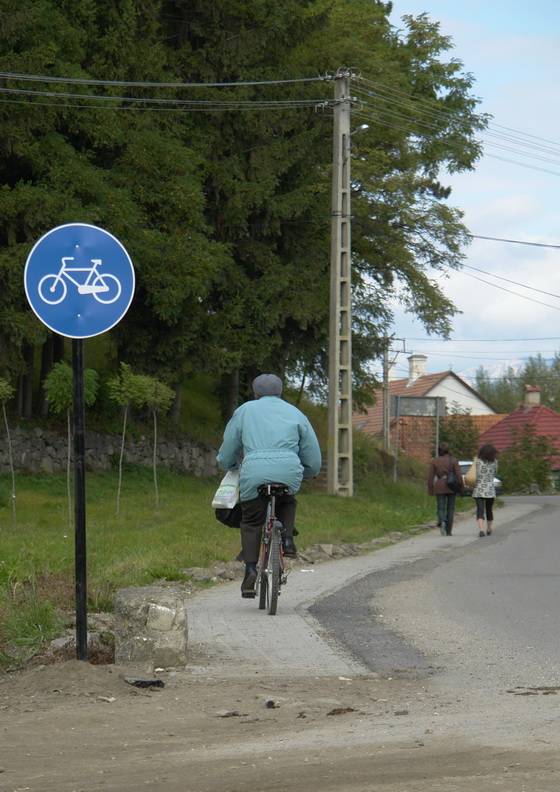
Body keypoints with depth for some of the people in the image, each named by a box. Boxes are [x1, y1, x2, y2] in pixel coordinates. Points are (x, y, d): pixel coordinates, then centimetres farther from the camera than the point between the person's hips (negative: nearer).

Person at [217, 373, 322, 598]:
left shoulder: (244, 411, 20)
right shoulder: (295, 413, 20)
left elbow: (225, 457, 23)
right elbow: (314, 463, 19)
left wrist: (231, 467, 44)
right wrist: (299, 473, 38)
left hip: (254, 473, -1)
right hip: (289, 474, 1)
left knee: (251, 522, 15)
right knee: (287, 502, 33)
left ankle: (250, 569, 1)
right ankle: (287, 539, 12)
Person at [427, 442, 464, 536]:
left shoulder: (434, 461, 0)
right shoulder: (453, 461, -4)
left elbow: (430, 476, -1)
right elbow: (458, 475, -7)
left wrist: (430, 490, 6)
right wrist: (462, 488, 0)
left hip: (439, 487, 0)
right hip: (451, 487, 0)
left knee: (441, 509, 4)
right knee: (450, 509, 11)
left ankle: (442, 522, -27)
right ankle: (448, 531, 10)